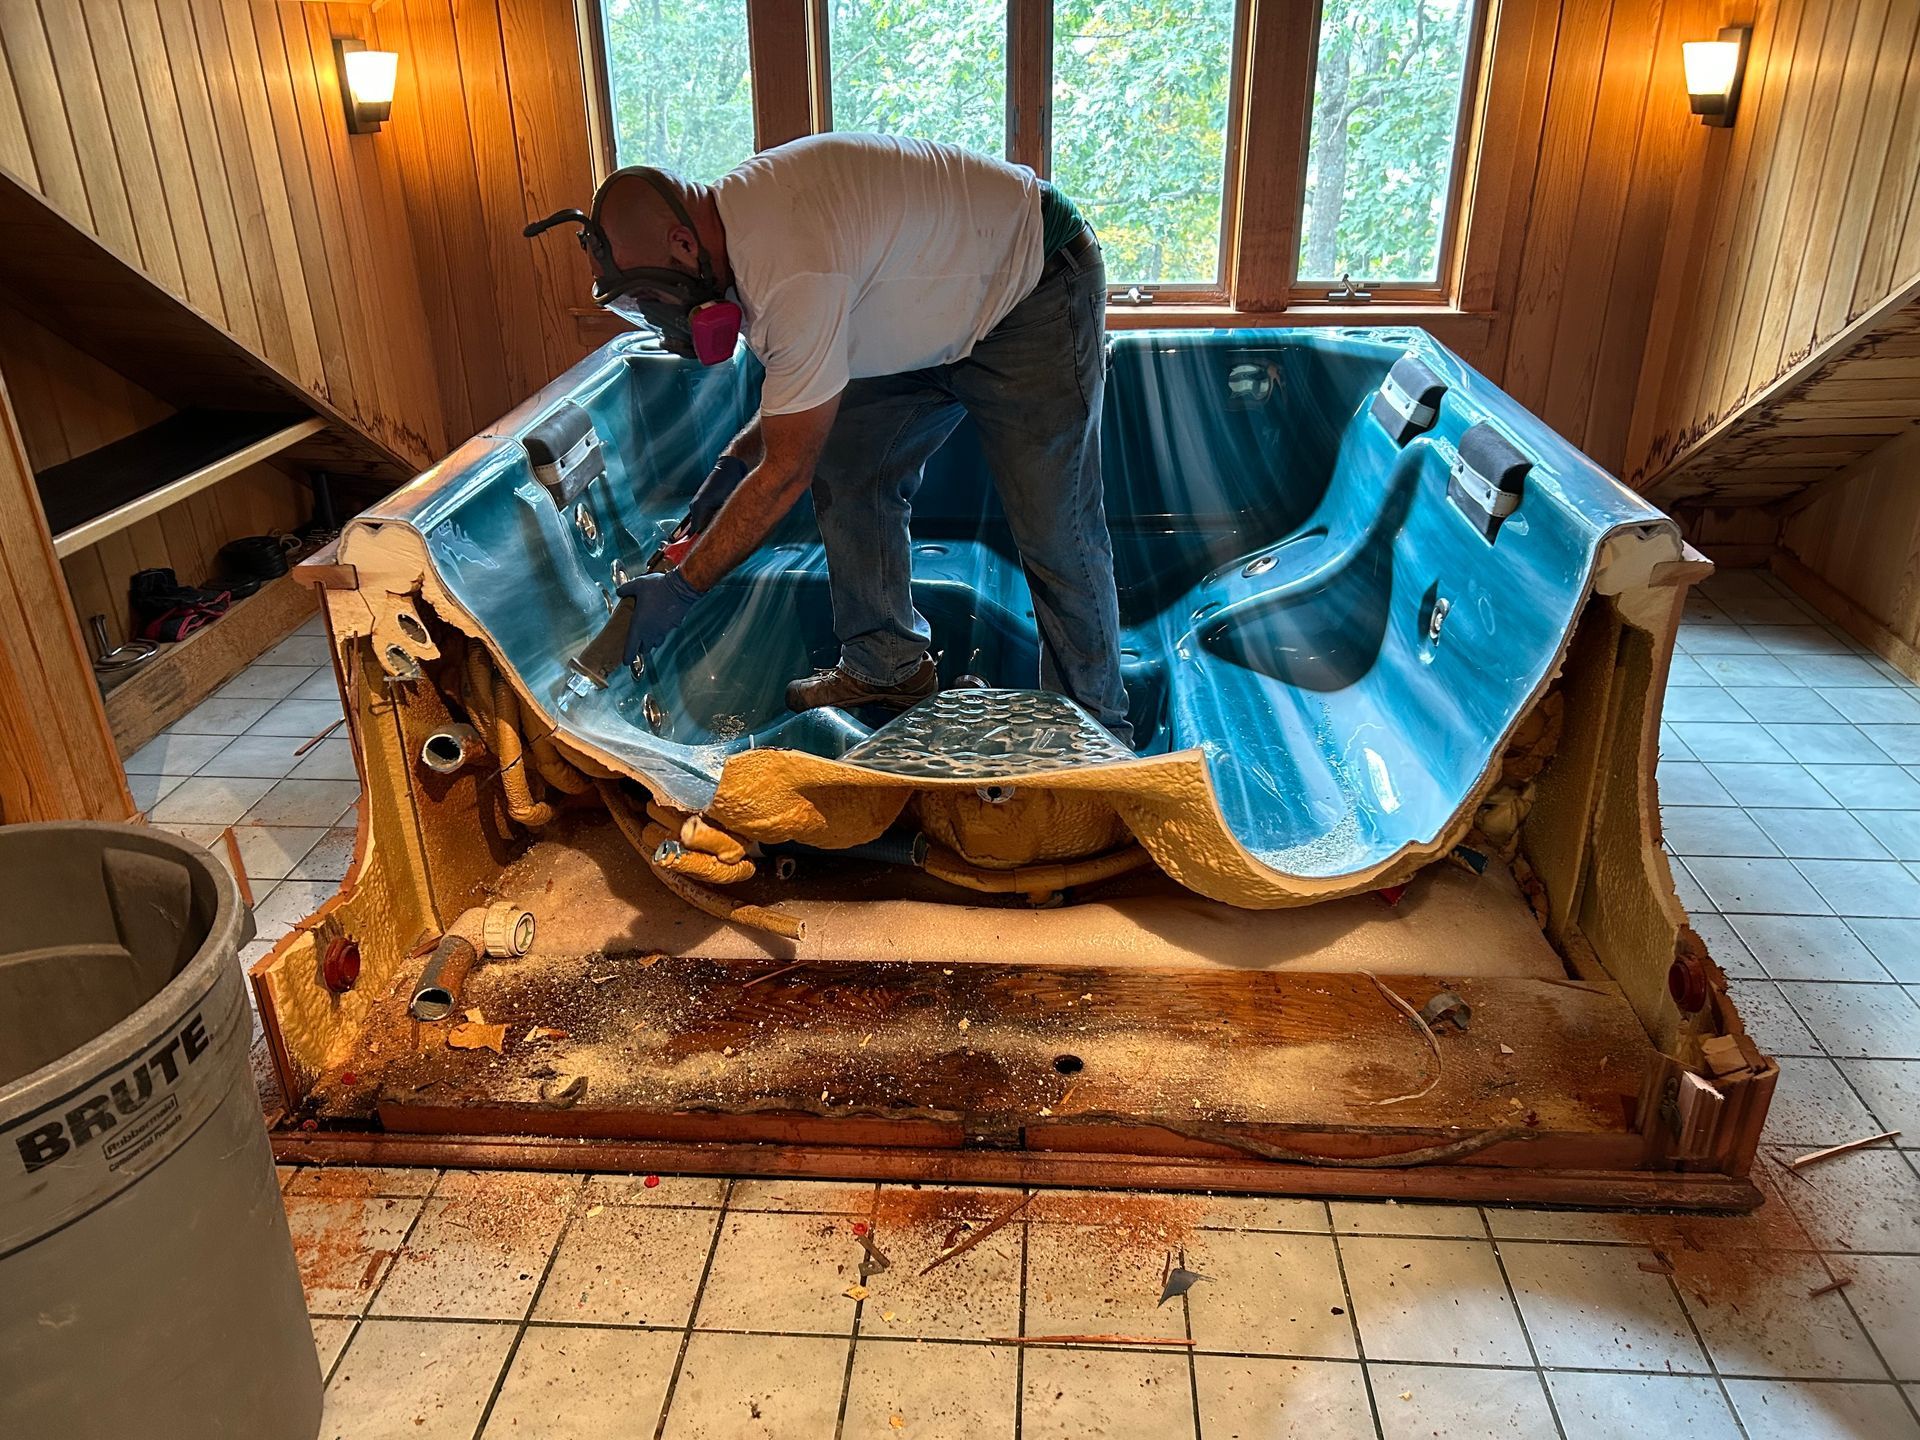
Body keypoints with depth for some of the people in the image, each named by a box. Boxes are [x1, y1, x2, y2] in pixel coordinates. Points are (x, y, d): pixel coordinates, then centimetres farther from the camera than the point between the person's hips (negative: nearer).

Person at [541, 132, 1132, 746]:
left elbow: (787, 471, -30)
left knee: (1054, 532, -11)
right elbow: (805, 379, 10)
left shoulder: (793, 271, -35)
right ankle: (888, 667, 17)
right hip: (943, 311, 9)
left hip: (1036, 297, -9)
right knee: (845, 471, 4)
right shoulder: (735, 214, -4)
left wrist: (682, 587, -23)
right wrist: (732, 465, -1)